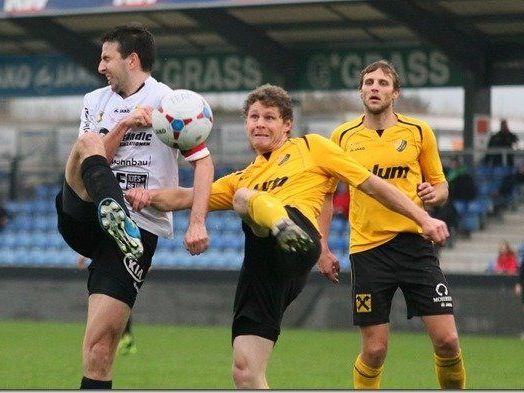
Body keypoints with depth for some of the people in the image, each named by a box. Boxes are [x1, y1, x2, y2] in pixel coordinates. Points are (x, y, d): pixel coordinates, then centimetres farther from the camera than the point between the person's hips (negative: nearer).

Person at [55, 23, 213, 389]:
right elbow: (93, 160, 5)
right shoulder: (95, 102, 16)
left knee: (99, 345, -12)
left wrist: (197, 223, -16)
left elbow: (203, 160, -5)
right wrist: (122, 126, -11)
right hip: (85, 218, 4)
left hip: (139, 227, -4)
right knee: (87, 142, -25)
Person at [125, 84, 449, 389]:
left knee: (245, 196, -32)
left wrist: (423, 218, 11)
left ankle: (284, 226, -63)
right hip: (262, 263, 5)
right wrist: (150, 195, 4)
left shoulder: (311, 147, 21)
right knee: (245, 373, -6)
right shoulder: (243, 178, 35)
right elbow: (187, 197, 25)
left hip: (300, 235, -5)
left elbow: (371, 184, 18)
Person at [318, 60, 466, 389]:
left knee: (447, 340, -8)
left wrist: (435, 194, -11)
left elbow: (440, 184, 13)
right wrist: (322, 248, 8)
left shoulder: (419, 132, 5)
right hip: (367, 248, 0)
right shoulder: (343, 137, 6)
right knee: (374, 351, -2)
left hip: (415, 243, 0)